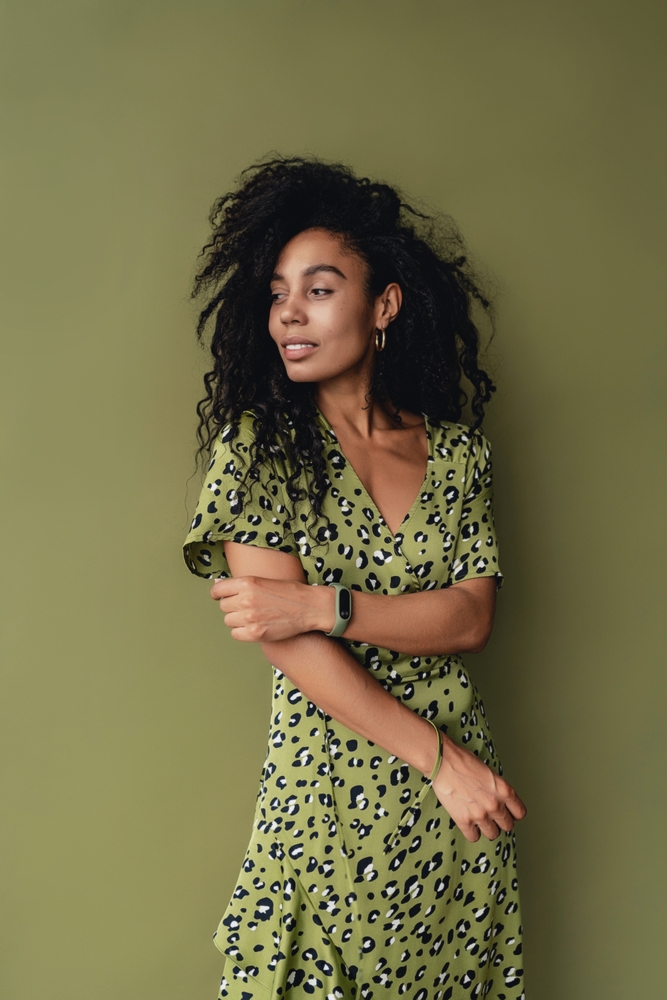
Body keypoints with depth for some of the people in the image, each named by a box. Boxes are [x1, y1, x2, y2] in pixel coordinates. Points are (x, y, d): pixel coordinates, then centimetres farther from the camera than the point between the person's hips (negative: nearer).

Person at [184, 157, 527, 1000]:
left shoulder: (458, 450, 3)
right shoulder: (260, 443, -5)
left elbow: (471, 619, -5)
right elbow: (285, 642, -13)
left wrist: (320, 605, -19)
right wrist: (438, 757, -14)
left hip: (462, 794, 3)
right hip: (328, 786, -2)